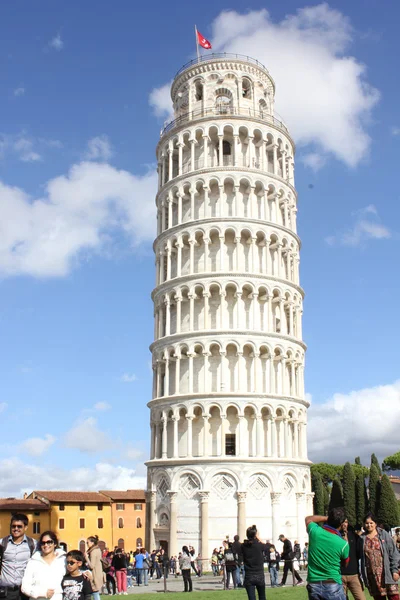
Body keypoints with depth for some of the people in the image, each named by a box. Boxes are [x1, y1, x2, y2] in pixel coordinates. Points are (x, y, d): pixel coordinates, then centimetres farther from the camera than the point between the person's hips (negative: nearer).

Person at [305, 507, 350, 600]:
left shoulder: (315, 531, -9)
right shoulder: (343, 544, -13)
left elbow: (308, 519, 16)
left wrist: (326, 518, 11)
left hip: (313, 585, 3)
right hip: (333, 586, -2)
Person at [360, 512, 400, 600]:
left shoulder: (383, 534, 1)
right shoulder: (362, 538, 6)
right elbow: (360, 556, 9)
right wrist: (364, 576, 6)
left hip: (386, 572, -2)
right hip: (372, 575, 2)